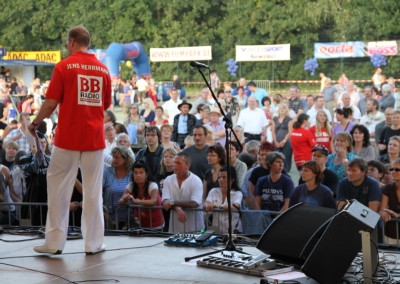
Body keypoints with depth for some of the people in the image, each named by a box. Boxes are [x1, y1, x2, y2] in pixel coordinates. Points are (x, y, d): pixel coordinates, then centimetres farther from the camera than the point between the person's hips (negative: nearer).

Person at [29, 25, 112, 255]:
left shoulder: (64, 66, -5)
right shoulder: (103, 68, 6)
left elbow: (51, 103, -7)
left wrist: (35, 124, 8)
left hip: (68, 137, -3)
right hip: (95, 138, 3)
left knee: (58, 187, 7)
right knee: (93, 191, 8)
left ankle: (55, 242, 9)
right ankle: (94, 243, 11)